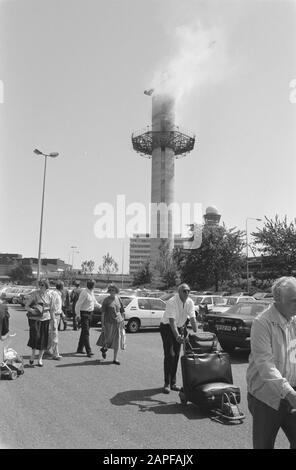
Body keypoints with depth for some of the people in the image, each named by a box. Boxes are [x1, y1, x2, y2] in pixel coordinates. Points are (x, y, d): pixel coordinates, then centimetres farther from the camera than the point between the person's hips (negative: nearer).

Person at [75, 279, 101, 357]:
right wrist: (78, 314, -23)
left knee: (84, 332, 14)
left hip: (89, 313, 9)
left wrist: (99, 306, 39)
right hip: (84, 314, -9)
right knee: (86, 333, -10)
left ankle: (80, 349, 24)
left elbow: (94, 301, 28)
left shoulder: (91, 292, 10)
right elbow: (78, 304, -21)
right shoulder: (84, 293, -19)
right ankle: (88, 351, -12)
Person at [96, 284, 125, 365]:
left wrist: (123, 321, 8)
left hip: (118, 322, 3)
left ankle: (115, 359, 14)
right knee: (108, 339, 5)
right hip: (109, 322, -3)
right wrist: (102, 324, -11)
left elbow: (122, 311, 11)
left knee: (116, 341, 4)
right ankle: (104, 348, 39)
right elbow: (103, 313, -7)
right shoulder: (106, 300, -6)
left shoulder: (118, 299, 5)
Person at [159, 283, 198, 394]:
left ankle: (173, 383, 17)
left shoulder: (190, 302, -8)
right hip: (167, 327, -5)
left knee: (176, 355, 7)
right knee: (169, 355, -9)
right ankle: (166, 384, -2)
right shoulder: (172, 302, -26)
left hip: (180, 327, 6)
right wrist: (177, 336, -43)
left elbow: (192, 319, -10)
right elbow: (172, 321, -33)